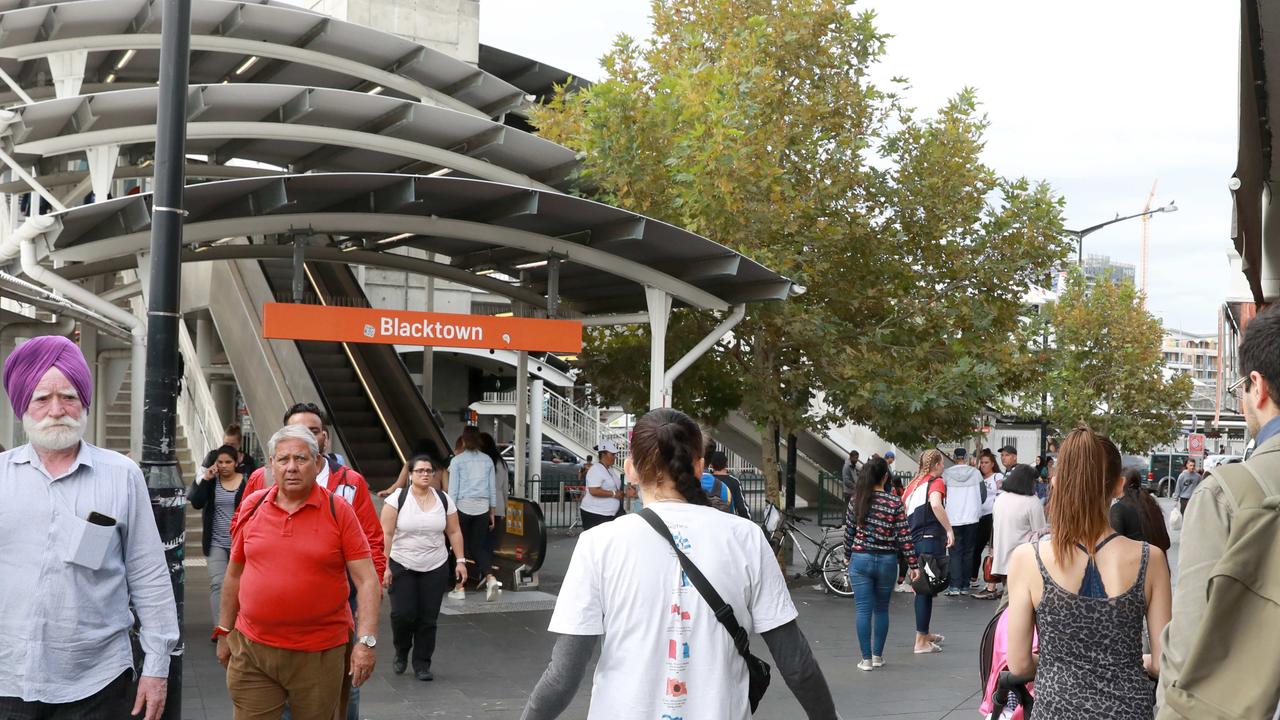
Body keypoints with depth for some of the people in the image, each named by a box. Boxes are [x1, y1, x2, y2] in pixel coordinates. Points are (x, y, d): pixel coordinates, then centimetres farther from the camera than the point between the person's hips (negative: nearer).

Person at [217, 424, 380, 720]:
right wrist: (224, 632, 17)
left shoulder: (339, 511, -5)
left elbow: (367, 580, -7)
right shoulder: (252, 506, 5)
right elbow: (234, 574, 15)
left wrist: (366, 640, -15)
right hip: (252, 651, 2)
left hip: (319, 654, -2)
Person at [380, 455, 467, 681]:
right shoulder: (397, 499, -5)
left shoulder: (444, 500, 5)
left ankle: (422, 664, 15)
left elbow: (454, 532, 11)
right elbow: (386, 534, -7)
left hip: (435, 569, 3)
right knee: (403, 614, -10)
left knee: (428, 618, 2)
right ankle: (401, 653, 18)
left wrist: (460, 560, 3)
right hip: (402, 567, -2)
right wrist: (384, 566, -11)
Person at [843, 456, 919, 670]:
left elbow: (849, 531, 4)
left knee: (863, 610, 3)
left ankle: (866, 658, 4)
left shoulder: (856, 501, -3)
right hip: (887, 560, 0)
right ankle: (878, 655, 21)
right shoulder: (895, 503, -7)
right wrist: (913, 564, 0)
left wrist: (848, 555, 18)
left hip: (860, 559, 0)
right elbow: (904, 536, -6)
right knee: (882, 609, 15)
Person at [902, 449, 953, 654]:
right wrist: (949, 529, -21)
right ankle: (921, 641, 1)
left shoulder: (913, 484, 16)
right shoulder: (936, 482, -6)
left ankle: (924, 633, 33)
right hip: (931, 539, -7)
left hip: (913, 540, 7)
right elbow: (935, 504, -26)